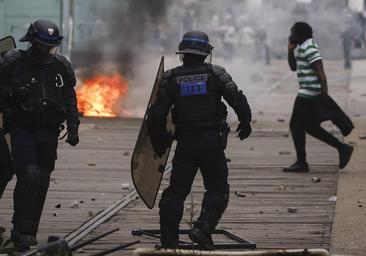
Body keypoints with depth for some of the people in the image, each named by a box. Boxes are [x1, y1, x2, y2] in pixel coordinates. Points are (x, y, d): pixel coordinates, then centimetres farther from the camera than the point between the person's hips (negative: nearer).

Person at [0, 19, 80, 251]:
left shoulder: (60, 65, 4)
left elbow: (69, 98, 12)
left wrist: (73, 126, 4)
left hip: (49, 132, 4)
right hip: (22, 129, -4)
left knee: (42, 181, 5)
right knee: (28, 176, -17)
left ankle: (30, 233, 16)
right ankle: (22, 233, -13)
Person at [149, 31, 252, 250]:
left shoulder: (170, 78, 2)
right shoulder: (216, 73, -3)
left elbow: (158, 113, 0)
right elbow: (237, 98, -8)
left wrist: (160, 141, 12)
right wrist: (245, 122, 8)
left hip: (185, 142, 2)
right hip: (212, 141, -2)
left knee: (176, 191, 10)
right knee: (218, 189, 9)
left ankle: (169, 241, 8)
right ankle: (203, 227, -12)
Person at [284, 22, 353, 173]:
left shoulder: (309, 48, -15)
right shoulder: (303, 48, 17)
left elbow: (320, 71, -22)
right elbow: (293, 67, 26)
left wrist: (324, 92, -27)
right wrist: (290, 50, 12)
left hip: (308, 95, -10)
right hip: (308, 94, 10)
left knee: (296, 126, -2)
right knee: (311, 127, 14)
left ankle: (301, 163, 4)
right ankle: (342, 148, 12)